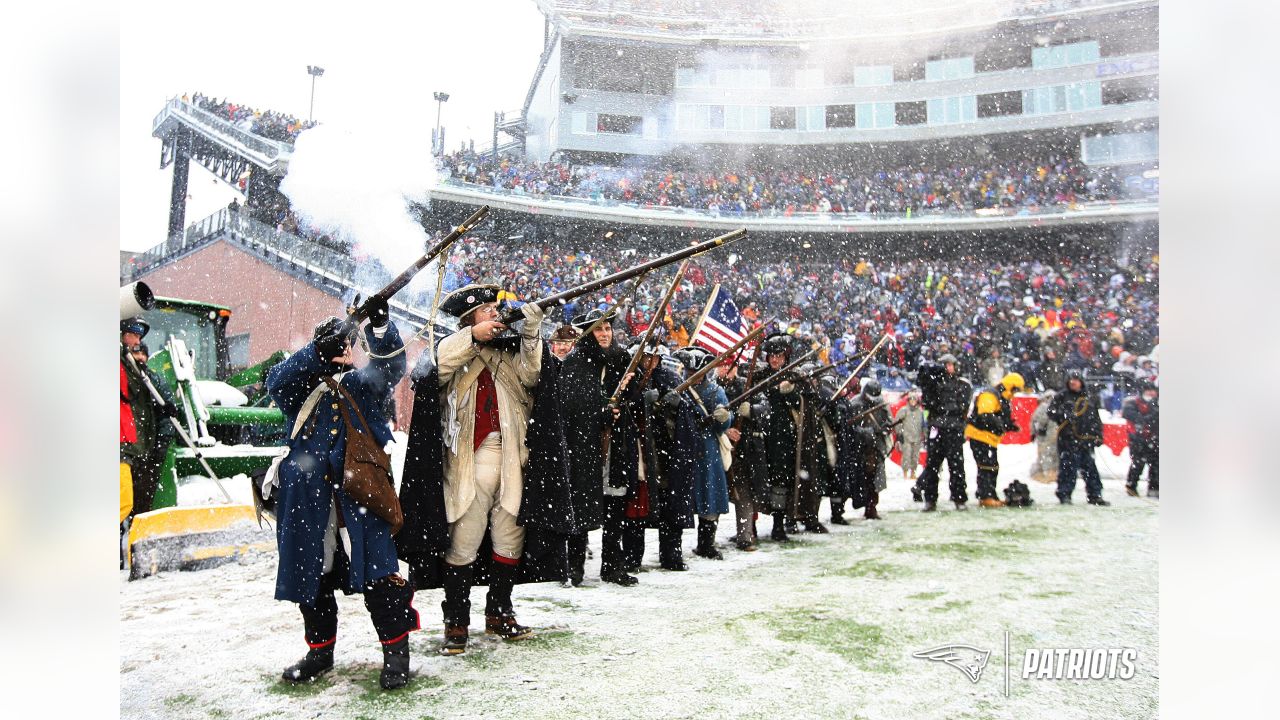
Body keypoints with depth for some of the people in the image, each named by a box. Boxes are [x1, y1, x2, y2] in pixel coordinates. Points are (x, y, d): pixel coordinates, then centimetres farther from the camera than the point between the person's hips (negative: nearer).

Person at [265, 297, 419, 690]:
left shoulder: (361, 384, 12)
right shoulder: (300, 388, 13)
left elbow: (389, 366, -6)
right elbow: (276, 380, -7)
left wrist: (380, 326, -24)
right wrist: (317, 355, -21)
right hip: (308, 500, 2)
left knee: (377, 571, -9)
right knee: (312, 575, 12)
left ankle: (396, 651, 2)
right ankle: (320, 652, 29)